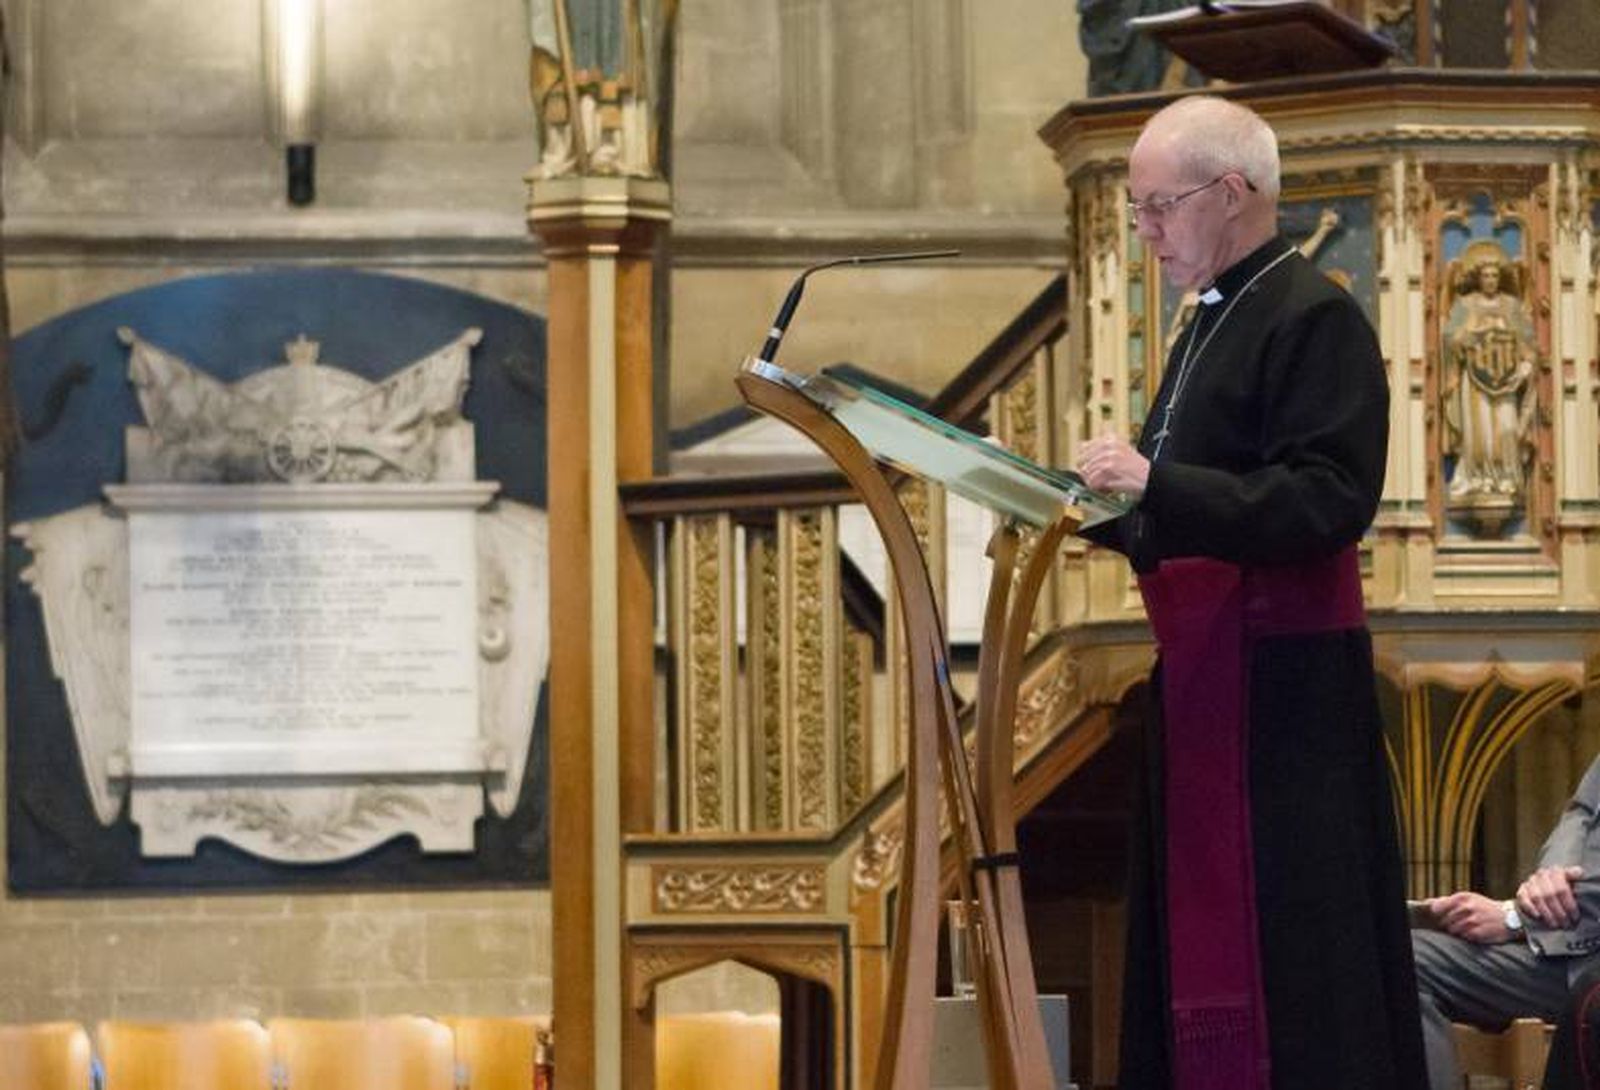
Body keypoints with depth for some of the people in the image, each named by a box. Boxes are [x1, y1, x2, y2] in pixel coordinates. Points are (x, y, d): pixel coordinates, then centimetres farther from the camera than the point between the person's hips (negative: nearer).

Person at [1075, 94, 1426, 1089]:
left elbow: (1331, 500, -21)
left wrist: (1155, 484, -24)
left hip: (1280, 684, -10)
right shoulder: (1214, 322, 18)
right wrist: (1112, 501, 7)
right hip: (1202, 674, 10)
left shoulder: (1314, 319, -11)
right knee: (1198, 935, 9)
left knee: (1283, 960, -9)